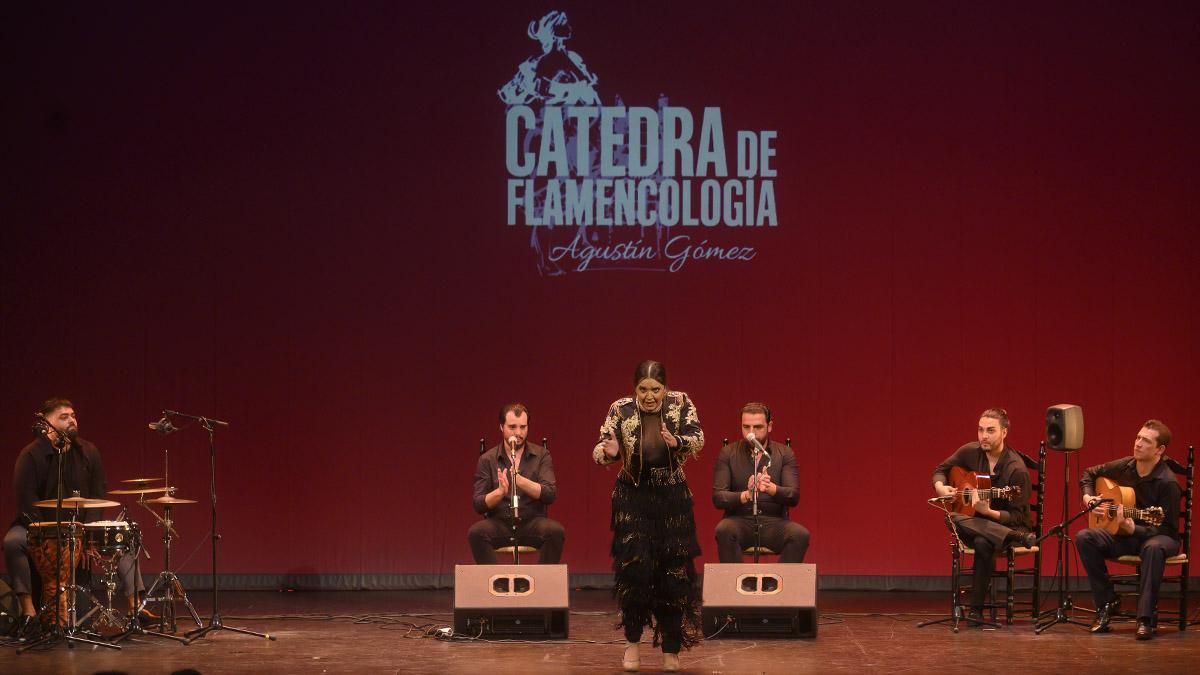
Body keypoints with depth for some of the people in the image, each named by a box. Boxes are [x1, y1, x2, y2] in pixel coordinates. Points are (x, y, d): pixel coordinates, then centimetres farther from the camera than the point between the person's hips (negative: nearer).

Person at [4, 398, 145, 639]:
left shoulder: (88, 452, 2)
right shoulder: (31, 455, -11)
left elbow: (98, 494, 0)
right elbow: (25, 501, -16)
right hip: (39, 525, -3)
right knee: (13, 541, -33)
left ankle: (135, 607, -16)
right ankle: (28, 612, -31)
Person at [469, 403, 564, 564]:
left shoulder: (541, 455, 7)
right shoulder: (487, 460, 6)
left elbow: (550, 495, -7)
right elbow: (479, 505, -1)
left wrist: (520, 480, -22)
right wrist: (500, 492, -21)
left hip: (532, 522, 0)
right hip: (499, 523, 0)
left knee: (556, 531, -30)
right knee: (476, 533, -31)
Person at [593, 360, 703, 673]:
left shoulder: (681, 403, -4)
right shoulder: (620, 410, -5)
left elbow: (698, 439, -16)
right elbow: (601, 447, -9)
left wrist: (677, 442, -37)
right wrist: (607, 452, -33)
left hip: (673, 498, 1)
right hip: (633, 498, -1)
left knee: (673, 573, 4)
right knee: (635, 568, -10)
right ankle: (632, 642, 9)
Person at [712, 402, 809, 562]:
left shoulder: (785, 454, 4)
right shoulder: (728, 453, 3)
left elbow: (794, 496, -6)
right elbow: (717, 497, -5)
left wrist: (771, 488, -29)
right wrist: (745, 496, -27)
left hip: (774, 523, 1)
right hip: (740, 521, -1)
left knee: (800, 535, -30)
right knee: (724, 530, -34)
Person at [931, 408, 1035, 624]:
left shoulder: (1016, 469, -18)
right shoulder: (970, 452, -2)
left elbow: (1017, 517, -17)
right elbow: (941, 470, 15)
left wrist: (988, 512, -34)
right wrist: (940, 487, -9)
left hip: (1009, 525, -5)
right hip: (975, 524, 5)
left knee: (983, 542, -38)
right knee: (953, 519, -31)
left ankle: (976, 610, -30)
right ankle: (1018, 538, -38)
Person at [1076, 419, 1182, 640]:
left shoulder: (1167, 483, -20)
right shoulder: (1124, 467, -2)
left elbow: (1168, 529, -19)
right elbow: (1089, 474, 17)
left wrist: (1134, 529, -33)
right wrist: (1088, 496, -3)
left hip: (1158, 537, -6)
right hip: (1125, 536, 6)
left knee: (1154, 548, -42)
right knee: (1084, 537, -20)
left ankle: (1145, 619, -38)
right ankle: (1107, 603, -10)